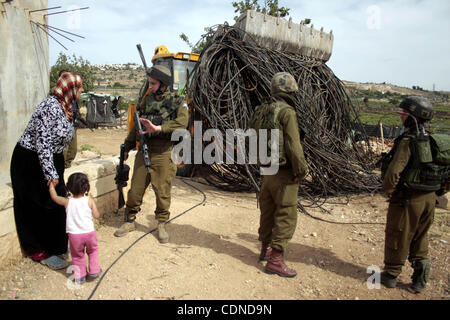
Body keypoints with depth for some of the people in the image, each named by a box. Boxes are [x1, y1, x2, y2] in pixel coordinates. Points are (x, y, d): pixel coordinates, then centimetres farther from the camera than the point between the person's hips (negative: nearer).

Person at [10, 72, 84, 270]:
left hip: (50, 160, 9)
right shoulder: (51, 106, -24)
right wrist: (51, 173, -25)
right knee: (39, 207, 1)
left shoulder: (65, 108, 5)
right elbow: (42, 142, -27)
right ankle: (40, 252, 16)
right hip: (31, 162, -9)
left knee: (56, 203, 15)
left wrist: (55, 170, 18)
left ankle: (56, 244, 31)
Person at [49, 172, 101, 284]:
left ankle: (80, 276, 28)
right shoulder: (89, 200, -10)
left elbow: (54, 196, 11)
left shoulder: (67, 202, -6)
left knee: (77, 255, 21)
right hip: (89, 232, 0)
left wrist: (51, 184, 24)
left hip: (74, 234, 1)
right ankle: (94, 271, 30)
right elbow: (96, 216, -5)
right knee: (93, 251, 25)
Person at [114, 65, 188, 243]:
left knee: (162, 191, 2)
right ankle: (130, 221, 25)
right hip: (144, 150, 4)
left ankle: (161, 224, 20)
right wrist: (127, 147, 23)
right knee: (135, 189, 7)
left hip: (163, 153, -4)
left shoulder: (178, 102, -1)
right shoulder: (147, 101, 13)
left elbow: (182, 123, -19)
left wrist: (157, 128, -26)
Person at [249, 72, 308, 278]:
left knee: (268, 211, 19)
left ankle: (266, 248, 34)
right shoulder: (286, 112, -16)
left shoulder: (260, 111, 8)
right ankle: (275, 260, 4)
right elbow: (293, 145, -20)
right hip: (283, 173, -8)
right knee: (286, 215, 0)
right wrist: (301, 170, -10)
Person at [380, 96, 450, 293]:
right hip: (429, 199, 7)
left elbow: (393, 172, -26)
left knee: (397, 238, 9)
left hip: (407, 199, -7)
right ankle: (420, 279, 25)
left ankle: (391, 275, 24)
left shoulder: (407, 141, -20)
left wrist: (387, 191, -10)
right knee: (420, 238, 20)